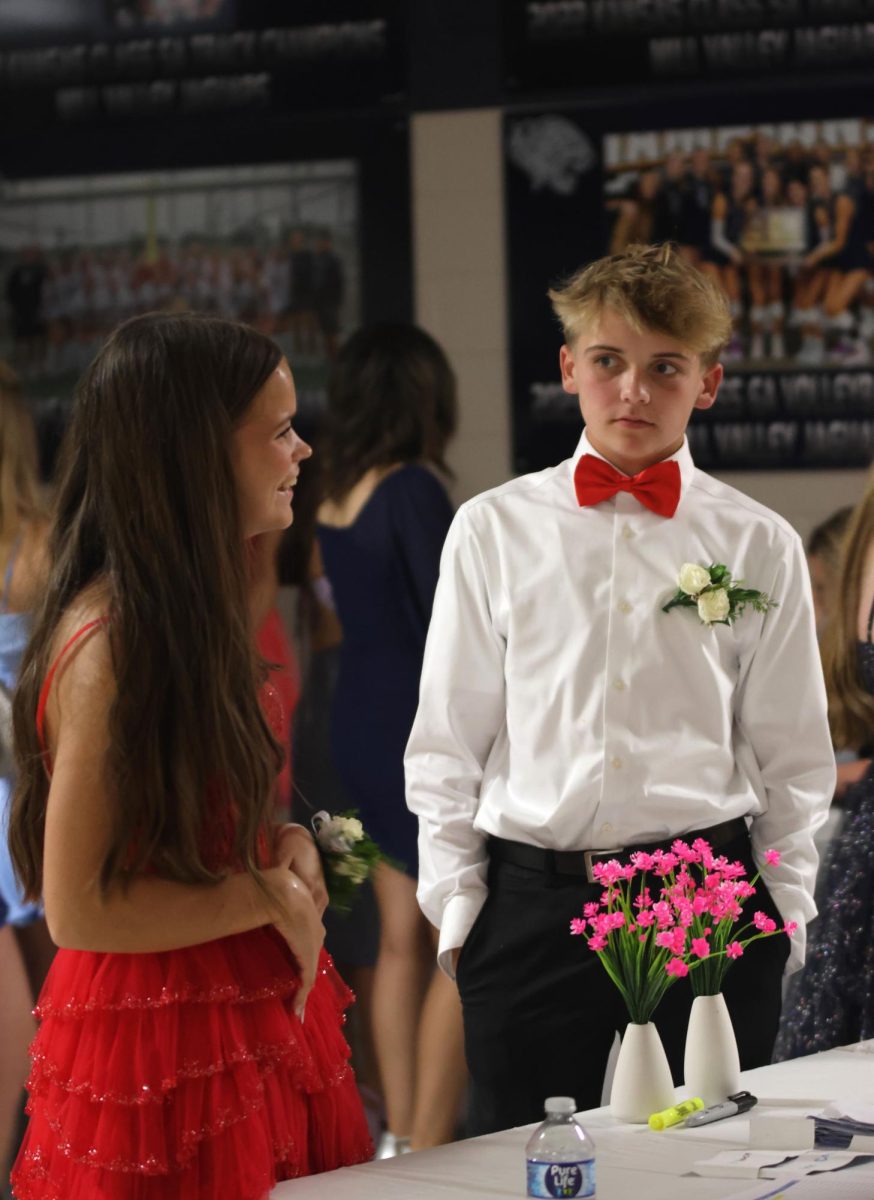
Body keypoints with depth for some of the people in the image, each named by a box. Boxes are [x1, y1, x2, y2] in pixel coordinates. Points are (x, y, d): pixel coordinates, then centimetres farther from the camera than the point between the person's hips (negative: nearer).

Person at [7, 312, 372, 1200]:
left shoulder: (191, 619, 10)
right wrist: (268, 896, -12)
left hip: (250, 1030, 9)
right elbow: (79, 910, -20)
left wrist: (286, 848, 5)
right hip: (169, 1055, -9)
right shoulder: (111, 644, -20)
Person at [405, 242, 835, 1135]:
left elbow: (793, 756, 10)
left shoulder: (758, 546, 6)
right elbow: (447, 740, 9)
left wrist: (783, 912, 5)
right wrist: (455, 902, 3)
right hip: (532, 904, 0)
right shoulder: (493, 531, 6)